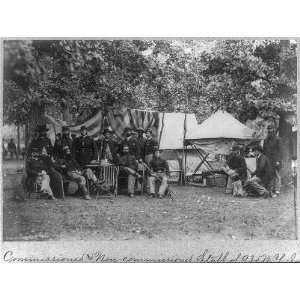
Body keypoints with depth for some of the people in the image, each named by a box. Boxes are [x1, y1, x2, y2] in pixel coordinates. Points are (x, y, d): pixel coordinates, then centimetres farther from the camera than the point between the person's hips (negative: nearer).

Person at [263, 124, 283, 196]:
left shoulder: (278, 139, -3)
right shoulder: (266, 140, 14)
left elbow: (280, 150, -6)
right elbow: (264, 150, 19)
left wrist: (278, 160, -13)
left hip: (276, 160, -5)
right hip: (268, 160, 5)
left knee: (277, 175, -5)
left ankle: (277, 191, -5)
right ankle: (272, 190, 12)